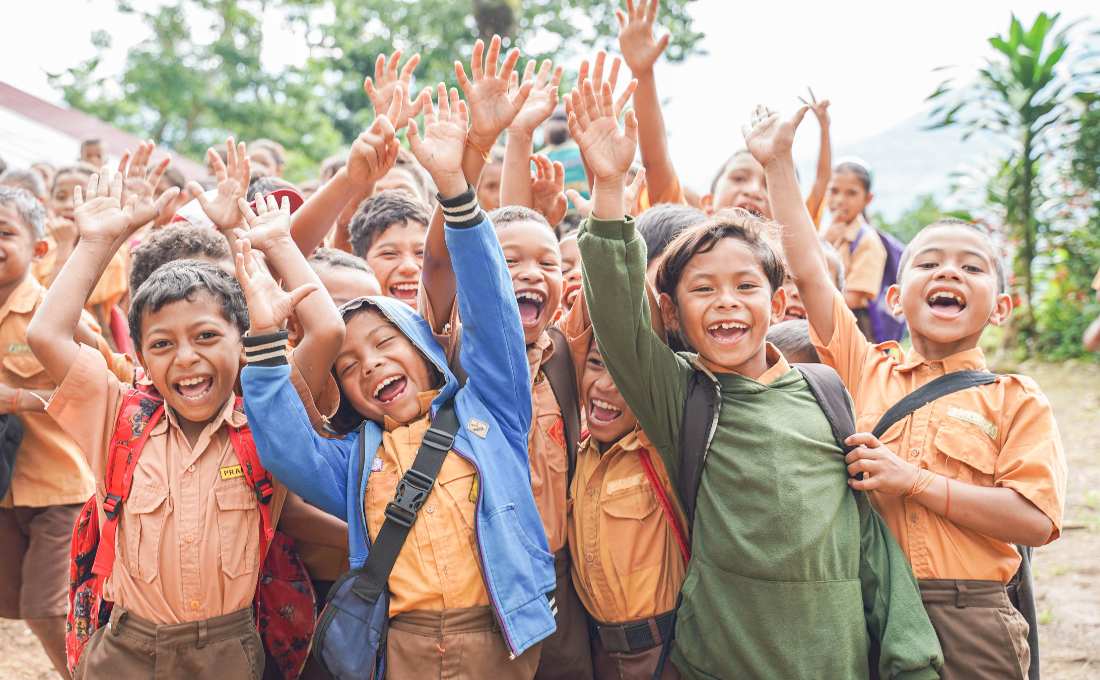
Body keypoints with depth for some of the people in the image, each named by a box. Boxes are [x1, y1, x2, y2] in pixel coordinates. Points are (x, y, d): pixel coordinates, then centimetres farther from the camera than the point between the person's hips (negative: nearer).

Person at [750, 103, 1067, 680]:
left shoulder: (1017, 401, 2)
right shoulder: (864, 369, 8)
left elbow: (1034, 520, -8)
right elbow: (807, 269, 4)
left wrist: (915, 482, -13)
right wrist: (777, 164, 3)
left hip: (969, 625, -1)